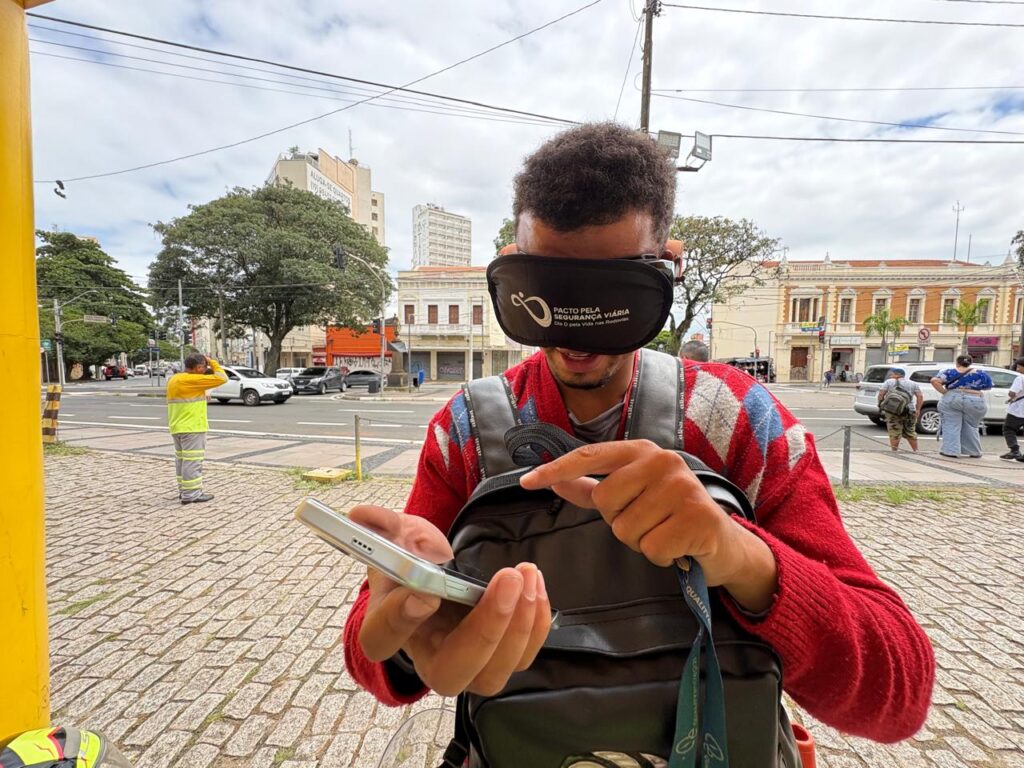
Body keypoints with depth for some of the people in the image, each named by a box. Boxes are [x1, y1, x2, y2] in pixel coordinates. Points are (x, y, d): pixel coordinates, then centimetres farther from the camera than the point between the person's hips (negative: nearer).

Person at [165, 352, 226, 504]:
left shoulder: (174, 379, 12)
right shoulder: (192, 380, -17)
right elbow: (221, 378, -17)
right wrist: (213, 362, -6)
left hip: (177, 427, 10)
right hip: (192, 428, -10)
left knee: (182, 460, 15)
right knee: (192, 461, -5)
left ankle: (184, 491, 22)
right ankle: (191, 494, -3)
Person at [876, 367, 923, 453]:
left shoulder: (889, 382, 5)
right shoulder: (913, 384, 13)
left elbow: (881, 394, -3)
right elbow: (920, 396, 3)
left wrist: (880, 405, 7)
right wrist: (918, 409, 2)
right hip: (909, 410, 3)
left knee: (894, 433, 1)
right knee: (910, 432, 16)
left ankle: (894, 451, 2)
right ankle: (915, 451, 22)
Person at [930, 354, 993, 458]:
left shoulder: (950, 372, 2)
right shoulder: (981, 374, 8)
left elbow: (935, 381, -10)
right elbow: (988, 387, 18)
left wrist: (944, 392, -4)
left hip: (951, 400, -2)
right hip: (975, 402, 2)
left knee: (951, 426, 1)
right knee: (971, 427, 14)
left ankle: (951, 451, -4)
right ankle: (974, 452, 22)